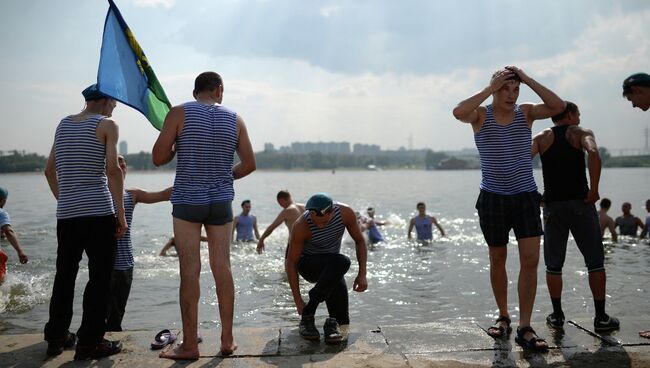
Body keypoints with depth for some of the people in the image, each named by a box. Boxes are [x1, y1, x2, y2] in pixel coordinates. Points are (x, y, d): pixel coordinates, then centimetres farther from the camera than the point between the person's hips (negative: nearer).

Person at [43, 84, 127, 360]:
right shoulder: (107, 124, -2)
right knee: (99, 277, 0)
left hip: (66, 213, 6)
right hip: (99, 212, -6)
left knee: (64, 275, 15)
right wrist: (121, 214, -9)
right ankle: (89, 342, 2)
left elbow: (50, 171, 19)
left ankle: (56, 337, 22)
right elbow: (112, 170, -12)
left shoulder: (63, 124, 17)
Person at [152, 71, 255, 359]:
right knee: (222, 268, 7)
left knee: (190, 271, -1)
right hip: (221, 202, 3)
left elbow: (158, 158, -6)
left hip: (187, 201, -2)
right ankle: (227, 340, 13)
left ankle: (189, 344, 4)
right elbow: (249, 164, 3)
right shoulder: (235, 119, 4)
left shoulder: (179, 114, -4)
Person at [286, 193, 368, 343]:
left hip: (332, 267, 4)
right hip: (307, 264, -3)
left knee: (343, 320, -14)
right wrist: (298, 301, -22)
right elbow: (291, 262, -21)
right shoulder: (301, 226, -29)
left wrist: (362, 274, -13)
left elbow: (359, 241, -4)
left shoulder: (346, 212, -20)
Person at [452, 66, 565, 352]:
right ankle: (503, 317, 28)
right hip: (493, 198, -1)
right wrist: (490, 88, -20)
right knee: (497, 260, 10)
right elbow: (458, 112, -26)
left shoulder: (526, 112, 3)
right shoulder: (481, 115, -4)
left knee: (530, 260, -8)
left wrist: (527, 80, -13)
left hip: (526, 196, 1)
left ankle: (525, 328, -1)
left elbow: (558, 107, -14)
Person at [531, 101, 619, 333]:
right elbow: (594, 155, -19)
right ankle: (601, 318, 11)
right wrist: (594, 190, -13)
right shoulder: (581, 133, 4)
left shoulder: (541, 137, 11)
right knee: (595, 262, 8)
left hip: (552, 206, 3)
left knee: (554, 265, 11)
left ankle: (557, 316, 14)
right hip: (580, 203, -2)